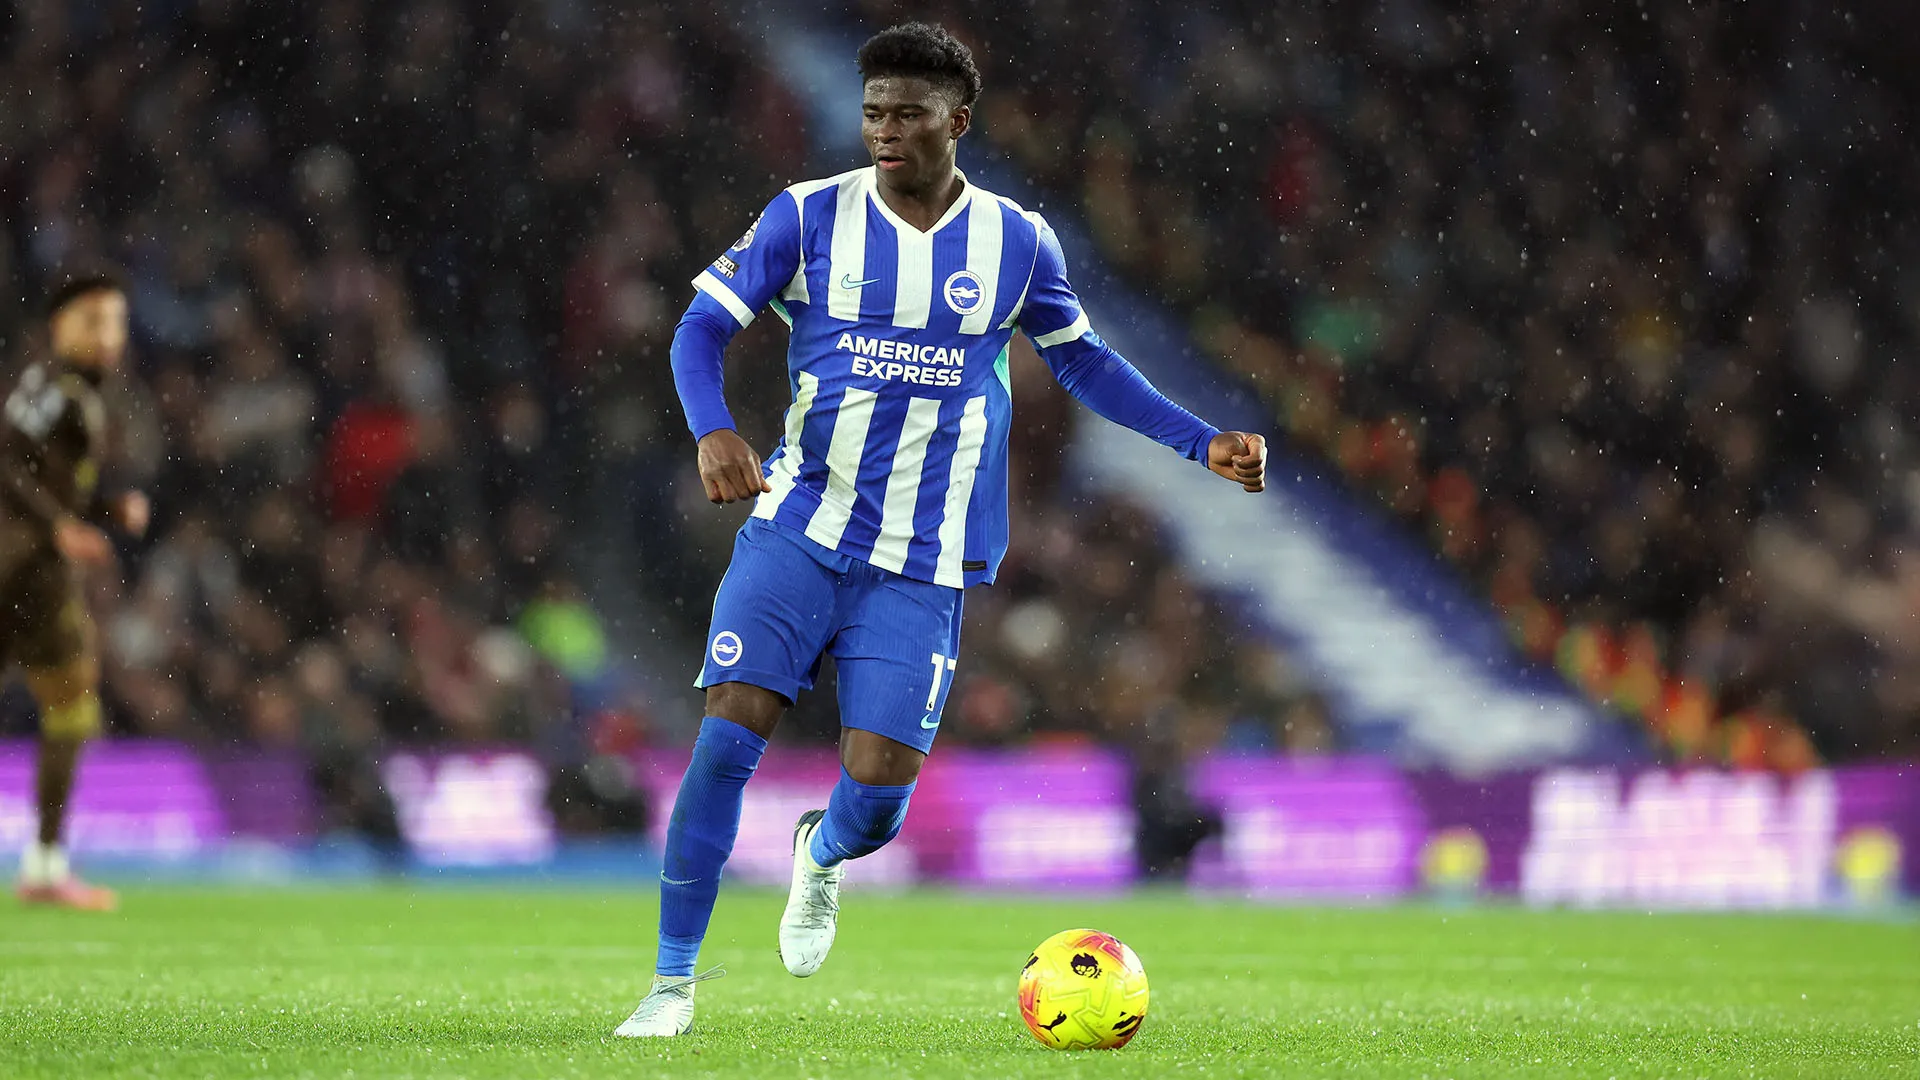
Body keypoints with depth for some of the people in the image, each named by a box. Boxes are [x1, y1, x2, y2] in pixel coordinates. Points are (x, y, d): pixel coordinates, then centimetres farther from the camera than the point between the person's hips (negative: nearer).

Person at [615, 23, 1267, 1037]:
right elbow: (702, 326, -1)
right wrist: (713, 430, -21)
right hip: (795, 533, -1)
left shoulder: (1015, 242, 3)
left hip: (921, 570, 1)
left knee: (879, 784, -8)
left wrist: (1203, 442, 10)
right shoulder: (807, 217, -2)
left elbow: (1081, 361, 17)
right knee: (729, 732, -16)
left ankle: (823, 855, 32)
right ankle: (673, 981, -4)